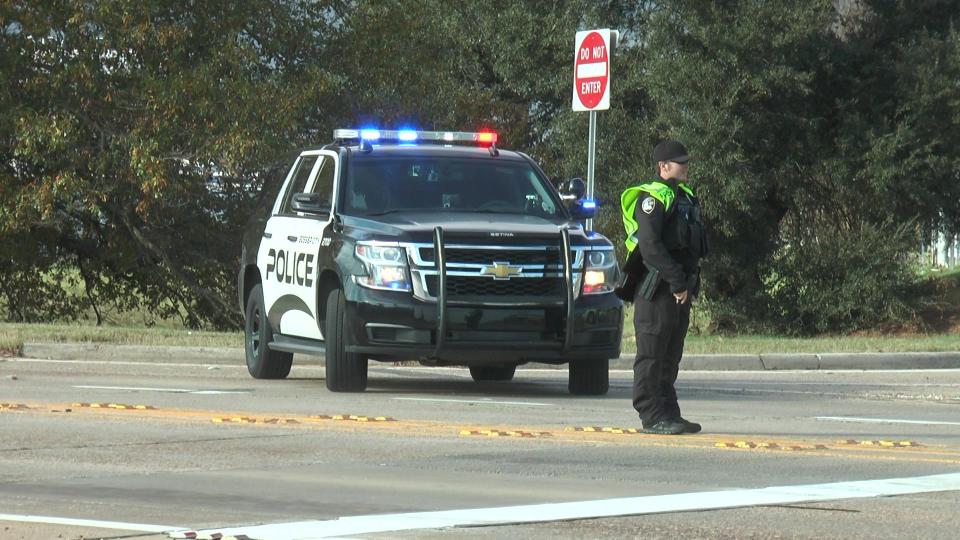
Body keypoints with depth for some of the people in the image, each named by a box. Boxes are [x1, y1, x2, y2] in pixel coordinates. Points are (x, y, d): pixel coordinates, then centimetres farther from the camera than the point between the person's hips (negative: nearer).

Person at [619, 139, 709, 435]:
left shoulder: (686, 197, 19)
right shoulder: (652, 198, -11)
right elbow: (651, 247, -20)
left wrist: (691, 283, 15)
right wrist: (677, 282, -21)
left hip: (681, 288, 9)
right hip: (657, 288, -9)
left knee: (671, 355, 13)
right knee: (652, 354, -7)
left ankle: (669, 413, 18)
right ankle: (652, 416, -8)